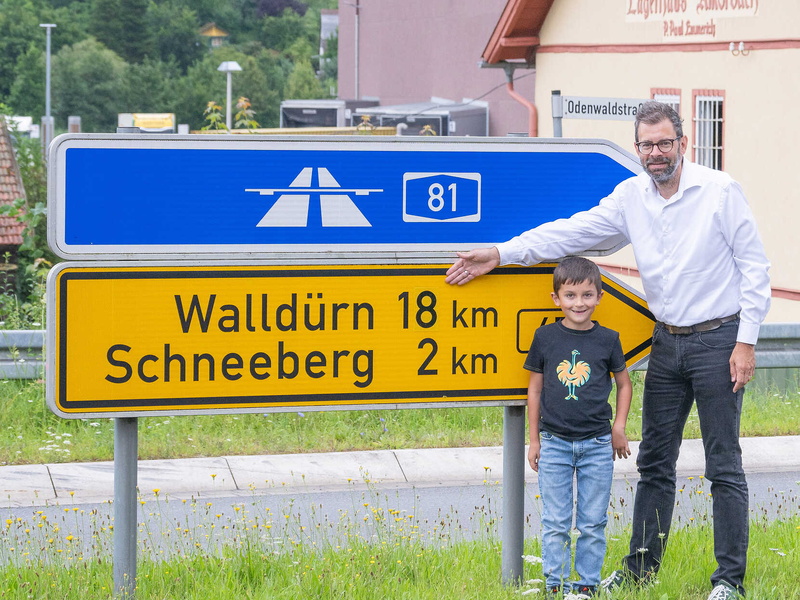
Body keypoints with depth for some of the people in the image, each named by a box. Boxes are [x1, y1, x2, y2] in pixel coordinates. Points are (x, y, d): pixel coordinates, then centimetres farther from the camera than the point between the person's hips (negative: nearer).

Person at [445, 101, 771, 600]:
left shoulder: (720, 190, -10)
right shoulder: (631, 196, 5)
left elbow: (754, 265, -8)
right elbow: (573, 231, 4)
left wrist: (746, 341, -12)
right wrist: (502, 254, -4)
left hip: (718, 342, -6)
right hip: (667, 341, 6)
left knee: (724, 465, -2)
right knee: (655, 461, 11)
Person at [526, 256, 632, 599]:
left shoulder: (607, 340, 0)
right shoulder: (545, 337, -1)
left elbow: (624, 383, 12)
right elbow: (535, 388, 6)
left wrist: (619, 427, 2)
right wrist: (534, 439, 6)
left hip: (597, 445, 0)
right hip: (555, 442, 0)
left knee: (593, 522, 5)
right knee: (555, 522, 2)